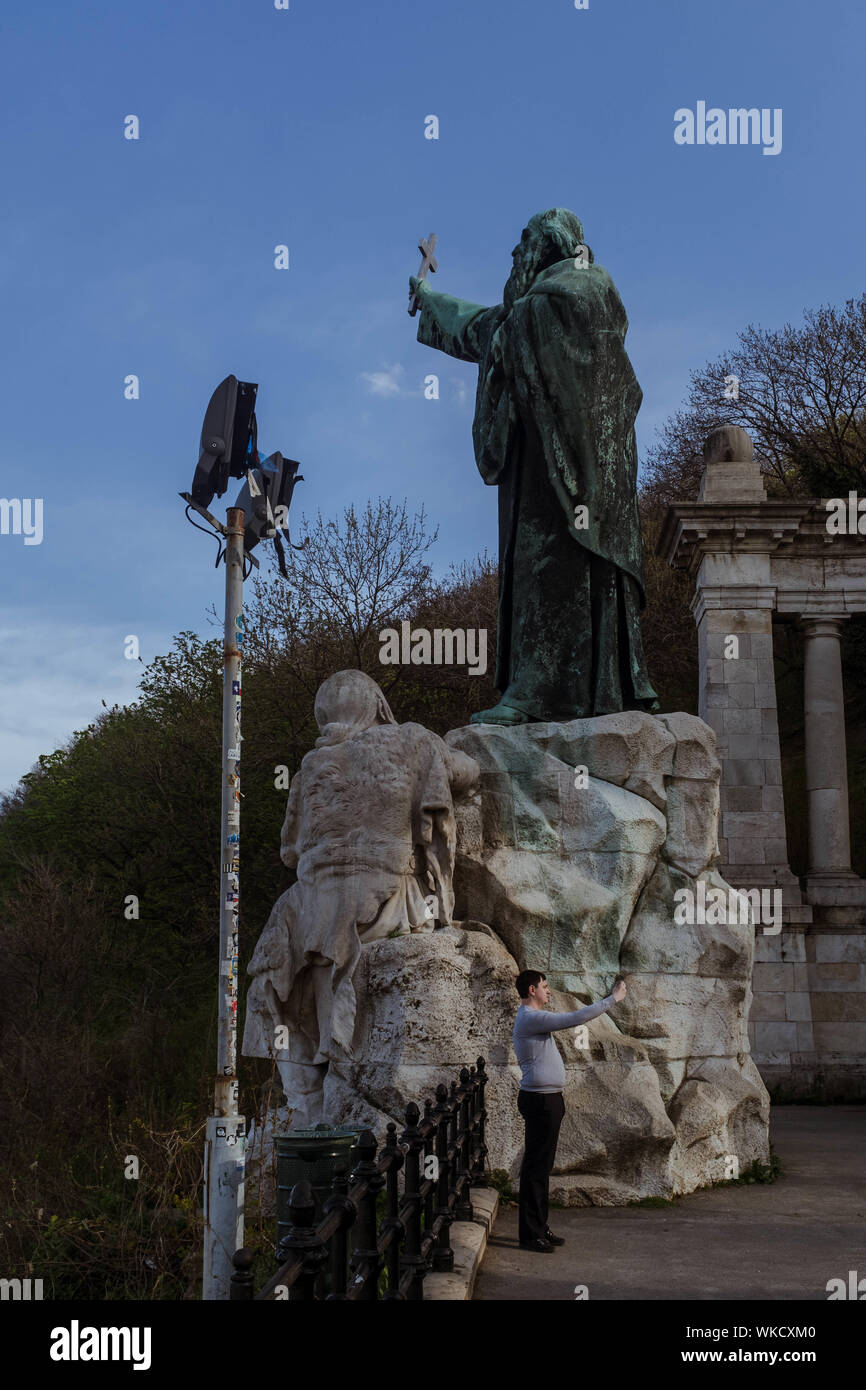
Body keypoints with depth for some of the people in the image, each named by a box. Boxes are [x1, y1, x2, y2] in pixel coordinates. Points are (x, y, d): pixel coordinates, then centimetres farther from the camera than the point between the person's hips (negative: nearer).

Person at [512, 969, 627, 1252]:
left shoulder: (534, 1017, 16)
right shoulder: (530, 1018, -18)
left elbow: (570, 1020, 24)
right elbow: (575, 1019, -23)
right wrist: (612, 999, -17)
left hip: (548, 1100, 11)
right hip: (540, 1100, -11)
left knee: (543, 1166, 14)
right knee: (535, 1166, -7)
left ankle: (539, 1227, 21)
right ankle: (530, 1234, -3)